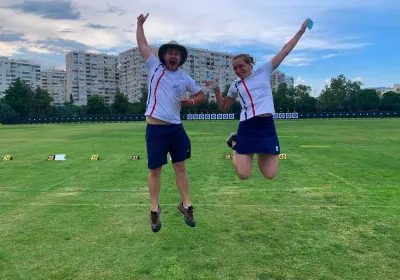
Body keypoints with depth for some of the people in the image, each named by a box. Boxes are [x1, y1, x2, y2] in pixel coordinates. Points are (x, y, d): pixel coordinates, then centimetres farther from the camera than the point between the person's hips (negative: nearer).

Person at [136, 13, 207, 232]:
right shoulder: (155, 67, 3)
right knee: (155, 170, 4)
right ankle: (155, 210, 16)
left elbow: (202, 95, 16)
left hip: (176, 128, 2)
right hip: (155, 128, -2)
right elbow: (142, 44, 9)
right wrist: (140, 24, 13)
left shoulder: (185, 78, 7)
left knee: (180, 167, 8)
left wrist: (191, 102, -3)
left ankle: (186, 205, 20)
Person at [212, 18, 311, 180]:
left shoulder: (263, 71, 10)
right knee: (243, 174, -6)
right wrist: (217, 92, 4)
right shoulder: (235, 86, 14)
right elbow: (223, 108, 20)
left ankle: (259, 153, 29)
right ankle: (235, 144, 23)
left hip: (267, 126, 0)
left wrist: (301, 30, 12)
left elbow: (285, 51, 12)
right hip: (247, 127, 0)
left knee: (270, 174, -2)